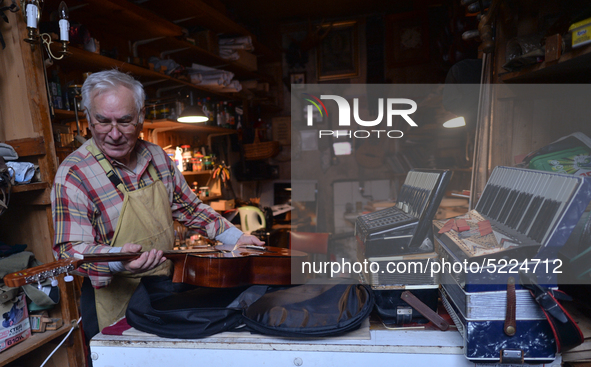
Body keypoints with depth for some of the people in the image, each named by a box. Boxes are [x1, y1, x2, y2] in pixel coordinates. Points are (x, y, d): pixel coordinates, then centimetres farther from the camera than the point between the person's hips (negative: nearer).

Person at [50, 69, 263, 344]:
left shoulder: (157, 156, -3)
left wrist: (235, 237, 4)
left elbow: (189, 207, 7)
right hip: (115, 304, -5)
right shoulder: (73, 175, -19)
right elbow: (69, 248, -21)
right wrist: (117, 258, -41)